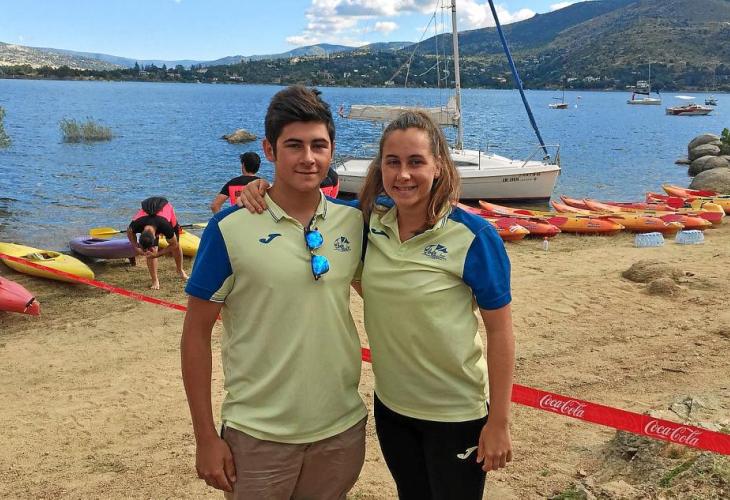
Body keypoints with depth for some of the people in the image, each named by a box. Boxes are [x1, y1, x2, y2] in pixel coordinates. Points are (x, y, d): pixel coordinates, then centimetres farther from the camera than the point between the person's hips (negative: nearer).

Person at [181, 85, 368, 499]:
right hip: (259, 437, -3)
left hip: (343, 429, 4)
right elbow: (196, 334, -8)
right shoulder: (230, 228, -12)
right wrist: (206, 437, -7)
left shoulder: (353, 221, -2)